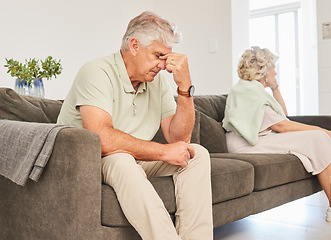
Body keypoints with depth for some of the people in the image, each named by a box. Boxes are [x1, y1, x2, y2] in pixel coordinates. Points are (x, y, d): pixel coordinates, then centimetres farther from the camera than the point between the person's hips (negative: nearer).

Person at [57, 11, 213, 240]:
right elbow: (101, 139, -33)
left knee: (197, 154, -7)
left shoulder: (158, 81, 3)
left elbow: (180, 139, -3)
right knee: (121, 159, -37)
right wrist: (163, 151, -24)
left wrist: (185, 85, -15)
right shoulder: (97, 73, -18)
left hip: (135, 161, 7)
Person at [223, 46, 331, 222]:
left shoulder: (256, 89, 20)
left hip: (263, 137, 10)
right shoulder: (247, 89, -12)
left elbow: (283, 114, 22)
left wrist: (275, 87, 11)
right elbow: (279, 125, -17)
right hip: (252, 144, -10)